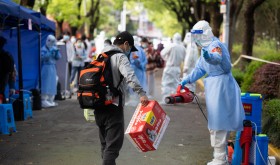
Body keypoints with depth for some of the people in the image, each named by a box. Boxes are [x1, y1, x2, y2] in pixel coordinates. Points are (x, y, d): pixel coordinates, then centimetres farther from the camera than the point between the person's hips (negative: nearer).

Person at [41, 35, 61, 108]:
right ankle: (44, 101, -10)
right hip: (46, 68, -7)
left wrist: (57, 51, -10)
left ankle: (50, 100, 17)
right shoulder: (44, 49, -7)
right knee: (45, 84, -10)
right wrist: (50, 52, -29)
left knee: (52, 84, 10)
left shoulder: (54, 48, 12)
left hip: (53, 68, 7)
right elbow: (43, 57, -22)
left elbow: (58, 57, 7)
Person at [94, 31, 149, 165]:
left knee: (105, 142, 17)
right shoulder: (120, 57, -9)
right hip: (113, 105, -8)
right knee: (114, 143, -9)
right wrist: (141, 93, -36)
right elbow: (129, 76, -27)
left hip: (98, 104, 8)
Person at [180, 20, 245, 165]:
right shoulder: (206, 47, 15)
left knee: (218, 122, -7)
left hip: (220, 86, -11)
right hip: (214, 86, 11)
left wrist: (210, 57, -62)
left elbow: (218, 57, -40)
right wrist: (187, 80, 13)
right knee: (221, 122, 19)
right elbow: (200, 68, 22)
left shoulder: (215, 45, -17)